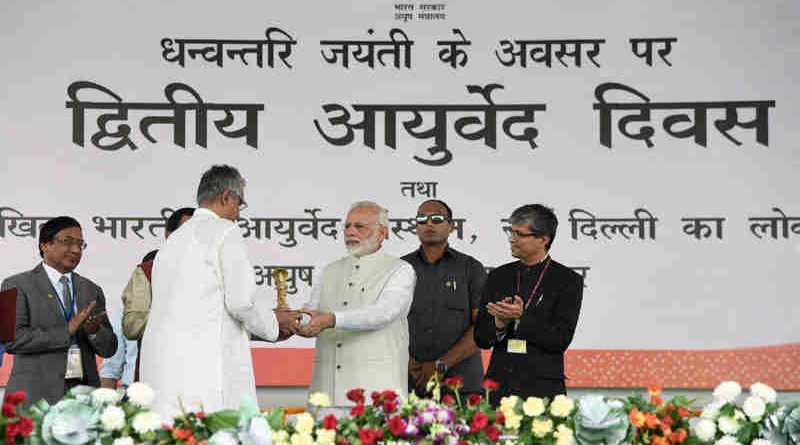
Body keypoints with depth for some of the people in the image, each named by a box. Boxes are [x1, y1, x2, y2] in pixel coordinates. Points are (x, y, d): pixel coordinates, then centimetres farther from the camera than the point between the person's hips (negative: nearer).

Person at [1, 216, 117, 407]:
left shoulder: (92, 290, 17)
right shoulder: (17, 285, 3)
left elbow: (109, 348, 15)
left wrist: (94, 331, -7)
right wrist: (67, 330, -13)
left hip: (84, 395, 4)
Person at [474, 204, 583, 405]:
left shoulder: (568, 281, -1)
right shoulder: (498, 277, 11)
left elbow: (561, 339, -9)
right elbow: (481, 338, 9)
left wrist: (520, 318, -19)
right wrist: (499, 323, -12)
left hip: (543, 388, -3)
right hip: (499, 386, 3)